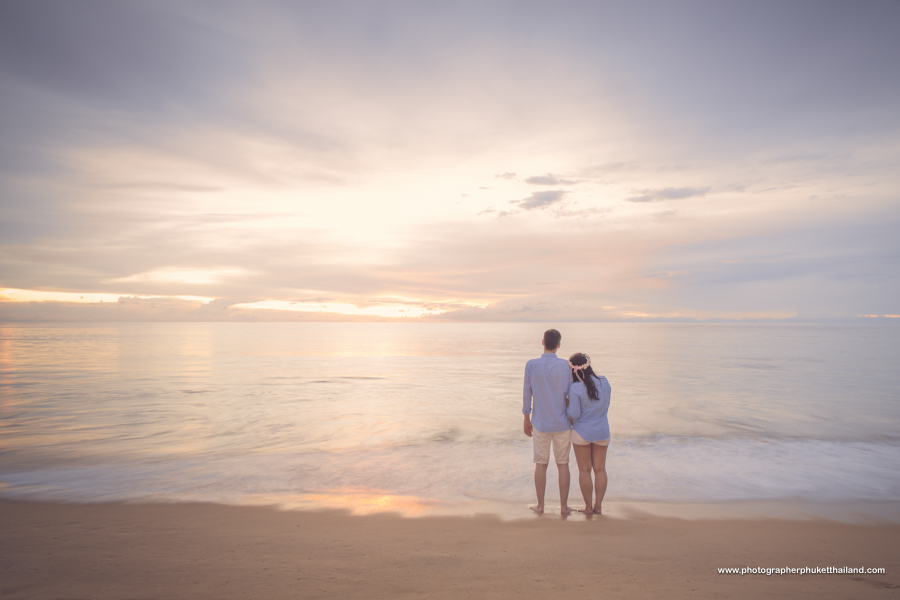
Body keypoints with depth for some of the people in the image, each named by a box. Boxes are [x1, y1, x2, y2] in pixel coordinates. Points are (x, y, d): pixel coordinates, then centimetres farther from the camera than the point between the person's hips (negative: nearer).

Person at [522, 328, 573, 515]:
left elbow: (527, 394, -3)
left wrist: (526, 419, 9)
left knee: (541, 464, 11)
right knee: (563, 464, 11)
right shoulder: (566, 365, -11)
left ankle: (540, 505, 18)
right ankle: (564, 505, 17)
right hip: (562, 424, 0)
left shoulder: (531, 365, -10)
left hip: (540, 424, 0)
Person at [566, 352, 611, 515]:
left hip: (582, 432, -4)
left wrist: (564, 407, 0)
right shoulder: (604, 382, -4)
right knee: (600, 469, 12)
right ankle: (598, 506, 15)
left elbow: (574, 414, -18)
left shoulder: (575, 388, -20)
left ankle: (588, 506, 14)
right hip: (602, 432, 4)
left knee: (584, 470, 8)